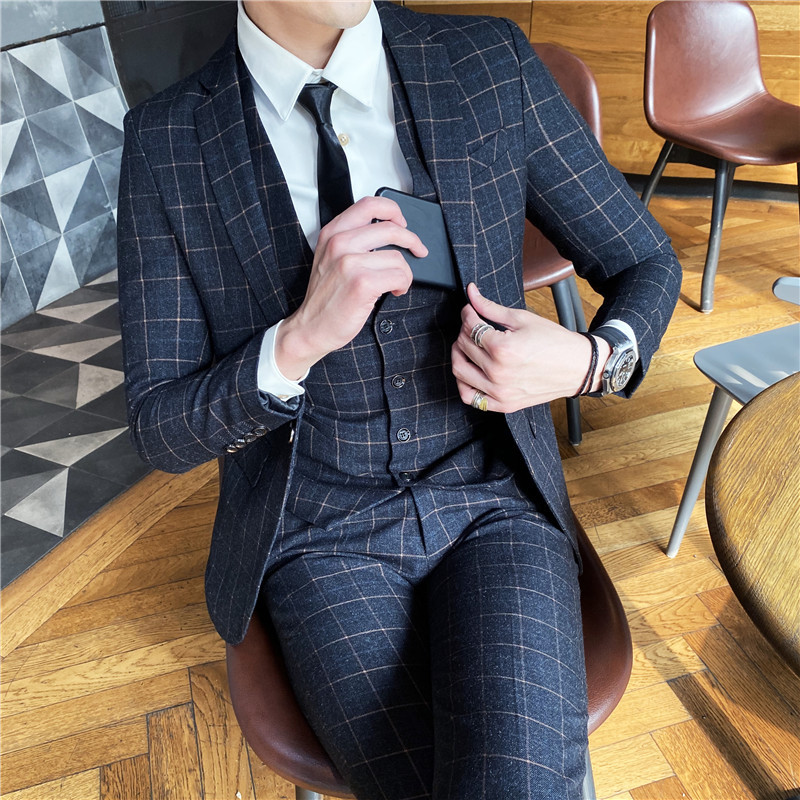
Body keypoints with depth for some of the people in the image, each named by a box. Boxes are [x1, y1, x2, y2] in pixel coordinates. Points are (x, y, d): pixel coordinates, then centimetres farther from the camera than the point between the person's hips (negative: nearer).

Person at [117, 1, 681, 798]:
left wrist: (589, 361, -16)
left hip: (493, 500, 1)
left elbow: (647, 262, 7)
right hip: (318, 534, 0)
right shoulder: (166, 143, -5)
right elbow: (160, 431, -5)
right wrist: (303, 338, -24)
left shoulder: (492, 66, -3)